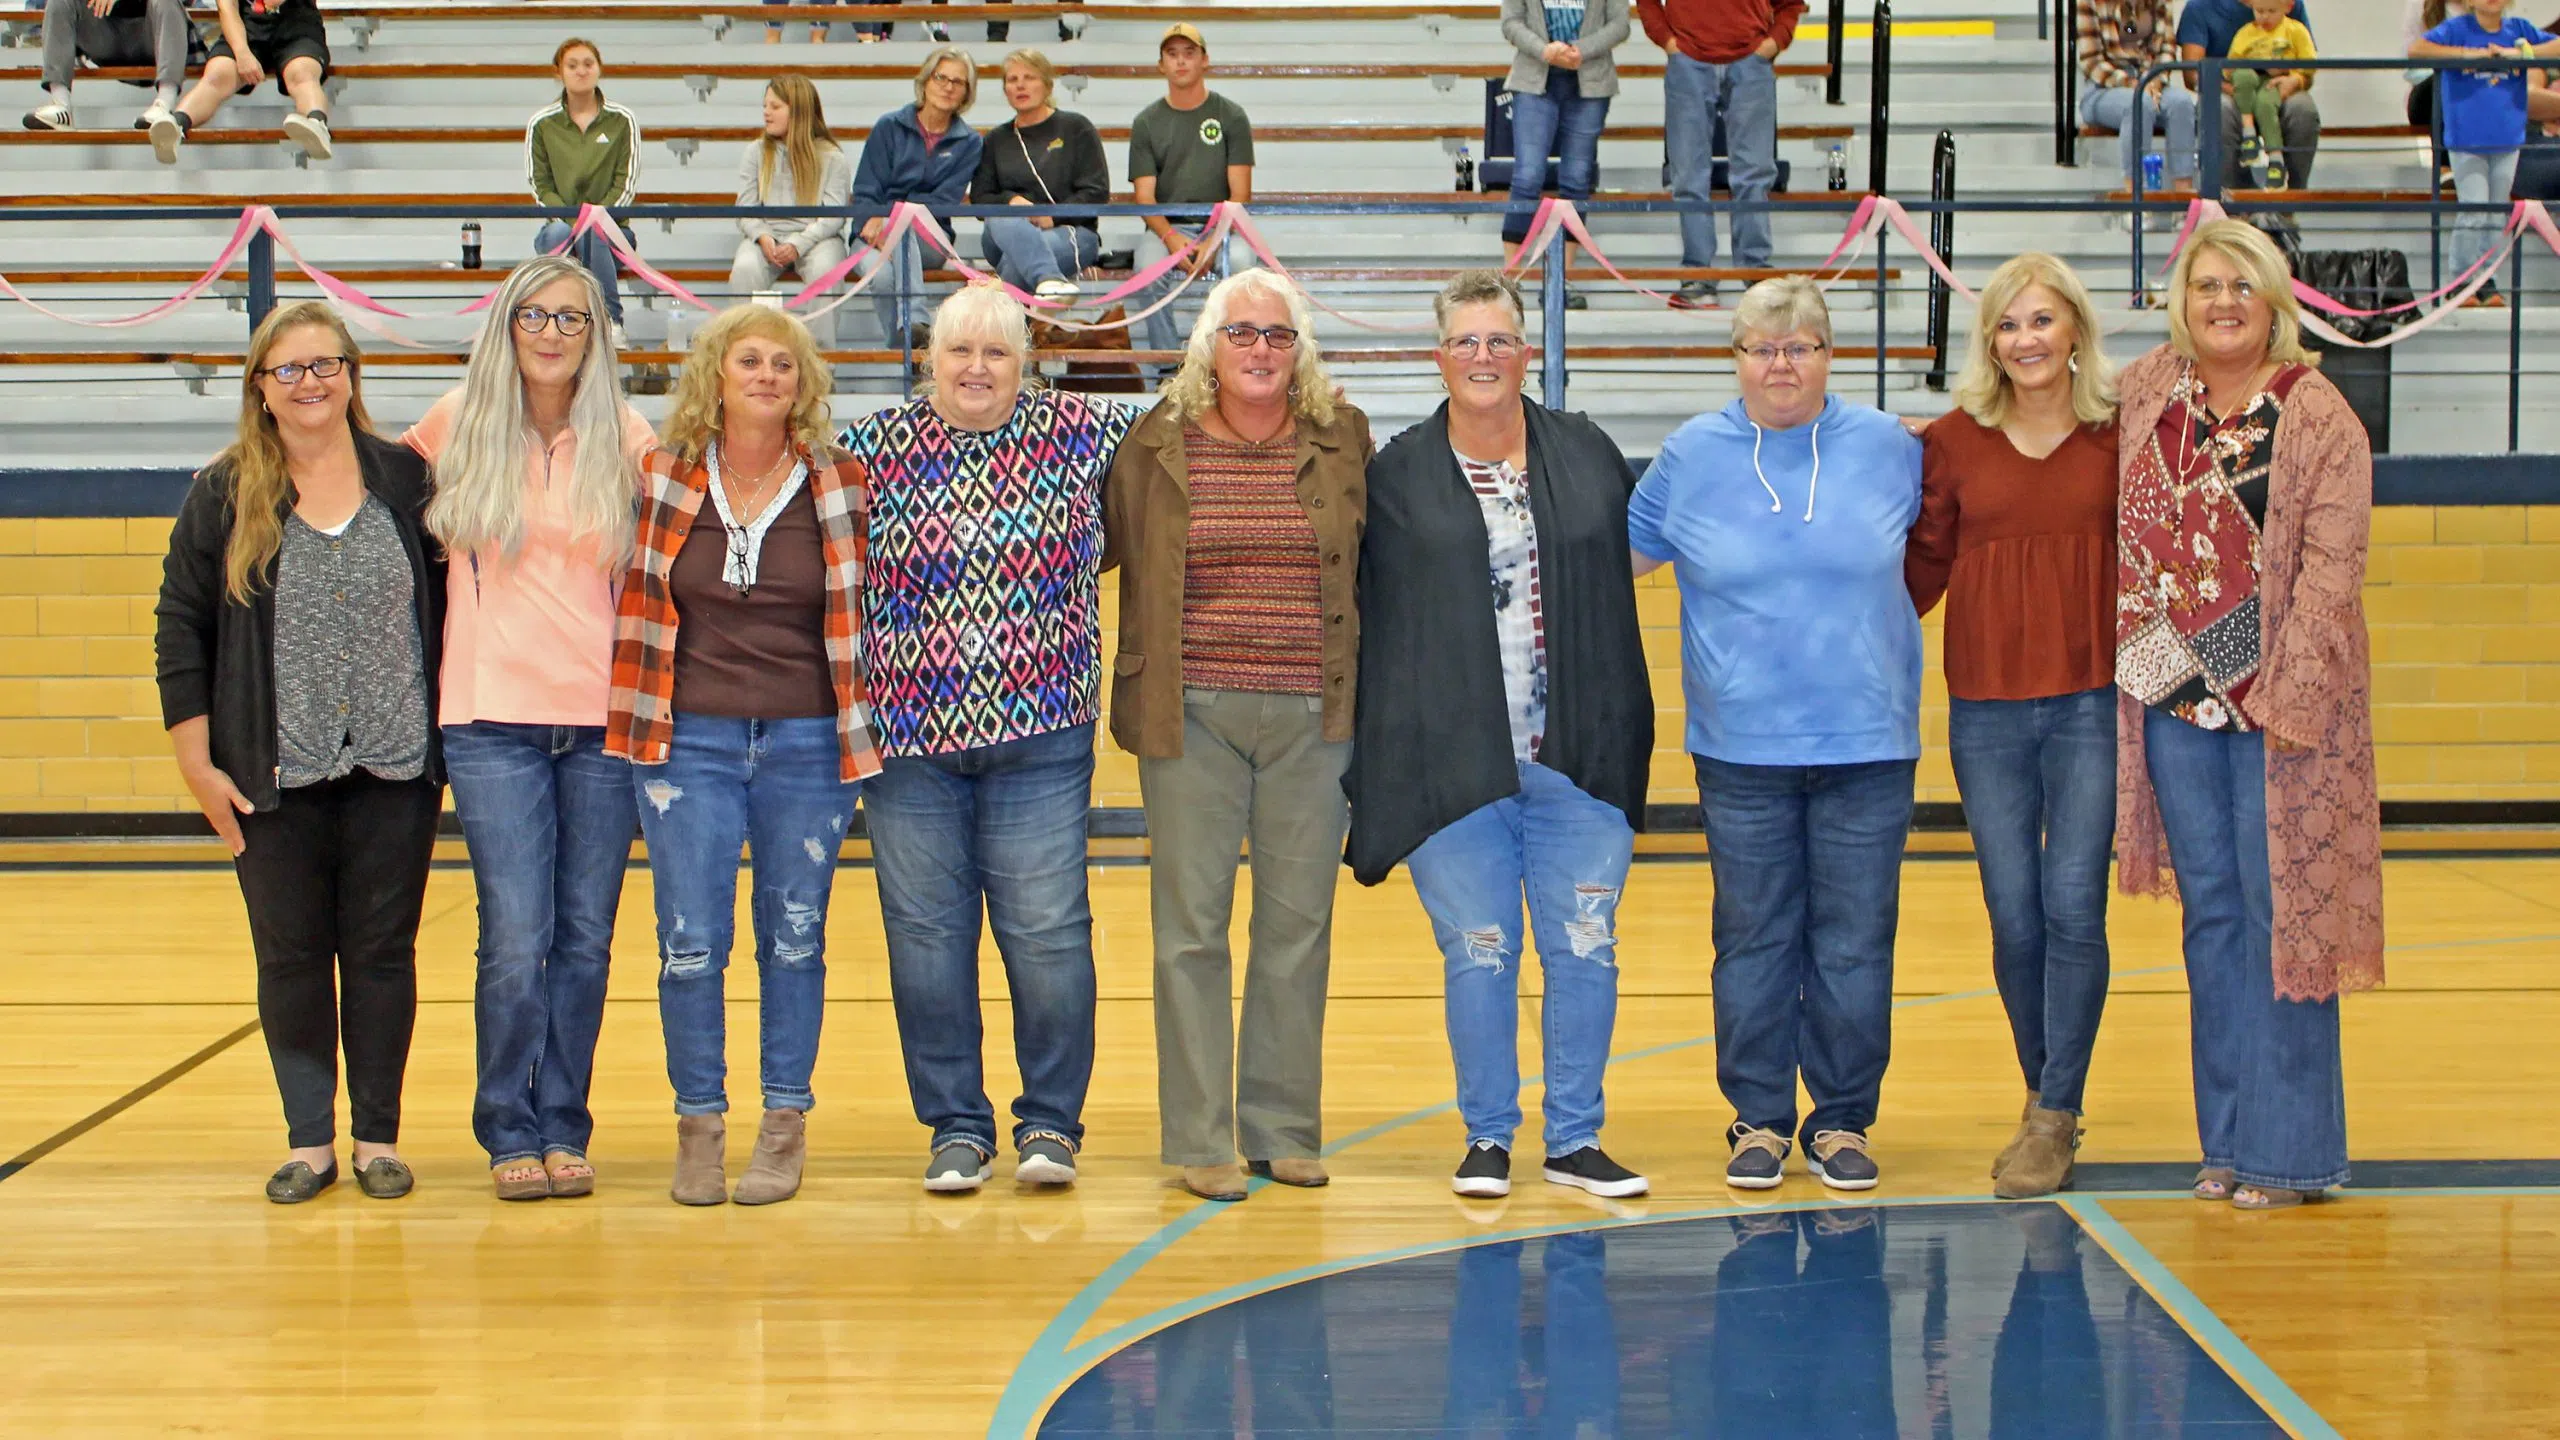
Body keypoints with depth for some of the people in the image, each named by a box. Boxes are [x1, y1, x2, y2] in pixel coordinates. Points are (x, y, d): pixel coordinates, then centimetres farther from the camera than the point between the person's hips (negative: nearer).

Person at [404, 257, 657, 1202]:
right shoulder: (457, 426, 3)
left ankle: (564, 1129, 16)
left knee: (585, 941, 4)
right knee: (516, 940, -6)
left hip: (604, 718, 1)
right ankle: (511, 1135, 8)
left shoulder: (626, 441, 4)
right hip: (492, 719, -1)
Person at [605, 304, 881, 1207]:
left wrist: (864, 724, 6)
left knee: (794, 940, 7)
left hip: (807, 743, 0)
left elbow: (870, 608, 10)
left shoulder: (841, 487, 1)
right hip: (687, 742, 0)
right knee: (689, 945, -1)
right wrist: (636, 714, 9)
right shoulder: (660, 482, 2)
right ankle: (698, 1129, 12)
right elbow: (632, 599, 13)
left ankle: (784, 1130, 17)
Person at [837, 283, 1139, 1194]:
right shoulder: (874, 444, 7)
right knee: (926, 935, 4)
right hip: (909, 739, 1)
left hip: (1039, 736, -1)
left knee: (1046, 929, -1)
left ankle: (1051, 1122, 13)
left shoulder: (1077, 435, 4)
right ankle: (955, 1127, 16)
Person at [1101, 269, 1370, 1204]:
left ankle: (1285, 1130, 16)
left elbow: (1378, 566, 15)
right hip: (1193, 716, -1)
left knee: (1298, 923, 5)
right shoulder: (1153, 444, 3)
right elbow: (1088, 547, 12)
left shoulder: (1344, 442, 6)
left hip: (1311, 717, 1)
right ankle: (1199, 1142, 8)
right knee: (1191, 924, 1)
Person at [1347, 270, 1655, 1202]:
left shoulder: (1590, 456, 8)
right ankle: (1487, 1139, 16)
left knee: (1585, 949, 4)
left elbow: (1644, 548, 18)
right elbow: (1366, 618, 5)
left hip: (1576, 761, 2)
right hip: (1454, 763, -2)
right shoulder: (1395, 476, 3)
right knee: (1477, 955, 3)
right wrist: (1371, 766, 1)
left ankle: (1575, 1140, 15)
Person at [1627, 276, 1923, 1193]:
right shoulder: (1691, 456, 5)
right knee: (1754, 939, 4)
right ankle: (1759, 1120, 15)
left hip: (1867, 742, 0)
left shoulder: (1886, 448, 5)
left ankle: (1843, 1120, 13)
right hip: (1741, 746, 0)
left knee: (1855, 943, 2)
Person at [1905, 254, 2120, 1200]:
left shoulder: (2121, 436, 1)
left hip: (2091, 703, -1)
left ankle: (2054, 1117, 2)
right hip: (1987, 709, 1)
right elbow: (1923, 567, 9)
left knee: (2073, 904, -7)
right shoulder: (1954, 441, 4)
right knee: (2014, 916, 3)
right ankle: (2048, 1103, 22)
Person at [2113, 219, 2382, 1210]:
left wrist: (2282, 693, -18)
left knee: (2280, 914, -2)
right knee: (2210, 915, 9)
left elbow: (2330, 567, -12)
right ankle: (2228, 1138, 17)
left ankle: (2289, 1147, 5)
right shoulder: (2144, 395, 8)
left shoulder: (2319, 419, -6)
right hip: (2173, 698, 5)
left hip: (2280, 706, -5)